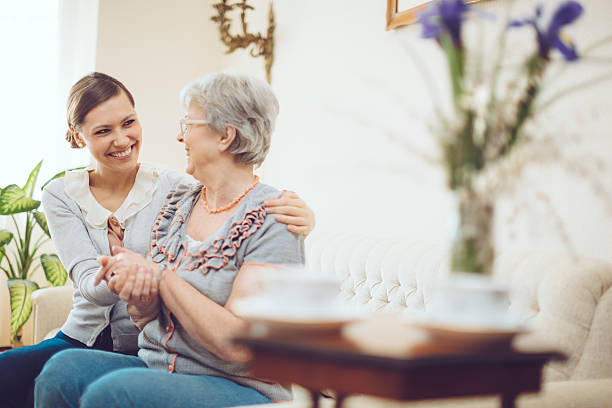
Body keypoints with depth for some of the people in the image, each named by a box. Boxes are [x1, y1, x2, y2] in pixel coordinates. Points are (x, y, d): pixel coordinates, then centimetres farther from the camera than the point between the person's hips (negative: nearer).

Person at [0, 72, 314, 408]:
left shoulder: (173, 188, -4)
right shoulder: (60, 197, 1)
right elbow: (88, 284, -12)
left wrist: (297, 217, -38)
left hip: (147, 350, -2)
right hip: (82, 338, 3)